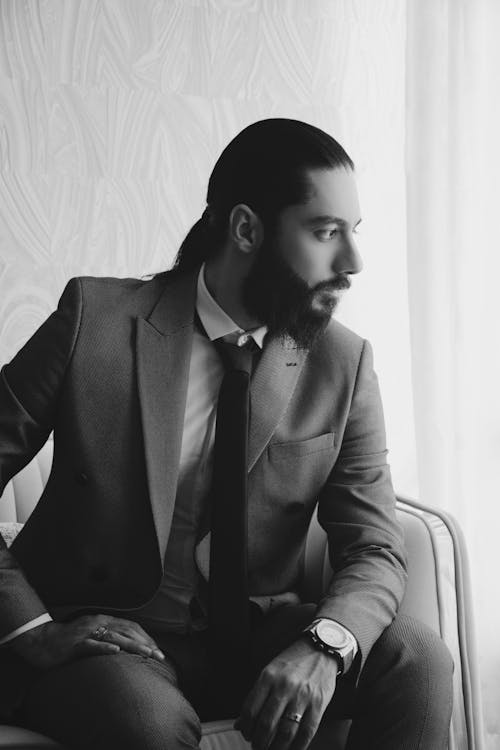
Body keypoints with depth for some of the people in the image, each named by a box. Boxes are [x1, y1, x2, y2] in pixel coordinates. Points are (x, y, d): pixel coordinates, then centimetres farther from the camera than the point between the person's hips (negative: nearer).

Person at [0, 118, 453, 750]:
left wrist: (322, 646, -26)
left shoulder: (342, 365, -2)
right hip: (102, 633, -3)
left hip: (253, 637, 3)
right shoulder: (97, 319, -10)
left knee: (417, 661, -21)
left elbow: (374, 550, -4)